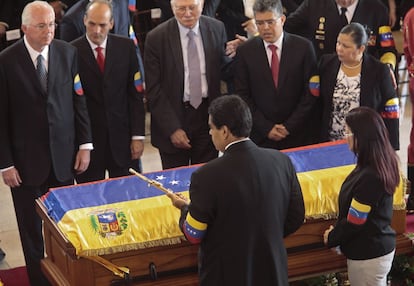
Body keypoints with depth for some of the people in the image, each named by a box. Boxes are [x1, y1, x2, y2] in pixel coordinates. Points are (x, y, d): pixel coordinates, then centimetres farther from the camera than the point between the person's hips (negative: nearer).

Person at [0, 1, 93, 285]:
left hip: (63, 155, 2)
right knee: (32, 229, 9)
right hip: (26, 160, -2)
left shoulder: (67, 53, -1)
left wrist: (85, 144, 2)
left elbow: (78, 101, 5)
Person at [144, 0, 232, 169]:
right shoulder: (156, 38, -10)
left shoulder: (217, 29, -1)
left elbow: (222, 71, 7)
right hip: (173, 114, -2)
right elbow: (153, 90, -9)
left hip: (208, 116, 2)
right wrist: (172, 129, -13)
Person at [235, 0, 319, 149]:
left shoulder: (303, 47, -4)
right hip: (260, 136, 0)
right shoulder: (245, 51, -2)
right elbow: (243, 96, -2)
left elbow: (310, 93, -3)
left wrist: (290, 126, -7)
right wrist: (266, 128, -8)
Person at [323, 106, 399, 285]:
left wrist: (331, 238, -4)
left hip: (368, 256, -9)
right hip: (381, 247, 9)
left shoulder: (369, 177, -30)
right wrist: (337, 231, 11)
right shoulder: (383, 163, -2)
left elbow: (354, 222, -22)